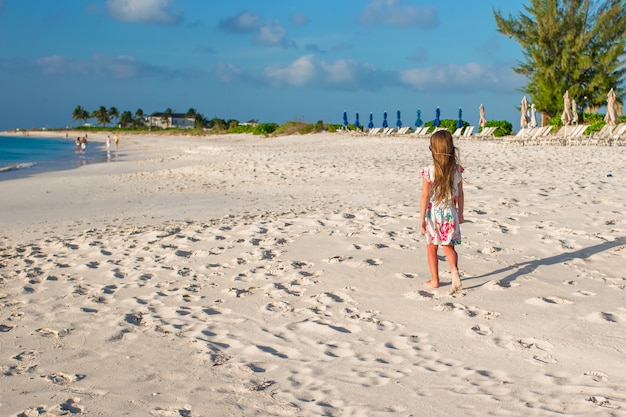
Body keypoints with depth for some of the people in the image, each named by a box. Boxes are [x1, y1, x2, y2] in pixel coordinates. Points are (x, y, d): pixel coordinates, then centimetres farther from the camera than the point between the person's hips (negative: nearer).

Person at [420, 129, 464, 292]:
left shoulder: (428, 171, -15)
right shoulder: (457, 169, -4)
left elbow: (425, 196, -14)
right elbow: (460, 194, 4)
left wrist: (422, 219, -8)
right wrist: (460, 213, 17)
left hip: (433, 213, -2)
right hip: (450, 213, 2)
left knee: (432, 248, 13)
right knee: (448, 247, 14)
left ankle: (435, 280, 19)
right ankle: (454, 269, -12)